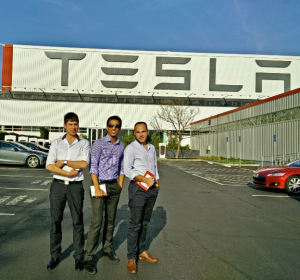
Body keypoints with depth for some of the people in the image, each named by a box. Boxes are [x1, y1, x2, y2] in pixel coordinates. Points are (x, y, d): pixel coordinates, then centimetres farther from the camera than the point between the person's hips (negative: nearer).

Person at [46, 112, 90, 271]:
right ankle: (55, 256, 23)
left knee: (77, 222, 5)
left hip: (75, 186, -2)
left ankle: (79, 257, 17)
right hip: (58, 185, 2)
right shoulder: (56, 143, 7)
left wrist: (63, 162, -9)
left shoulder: (84, 143, 3)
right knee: (55, 221, 8)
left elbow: (84, 164, -12)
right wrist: (67, 173, -11)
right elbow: (49, 165, -3)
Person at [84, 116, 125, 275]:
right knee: (97, 222, -7)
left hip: (114, 185, 5)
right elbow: (93, 167, -10)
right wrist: (97, 188, -15)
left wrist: (120, 186, 7)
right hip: (100, 184, -5)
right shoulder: (99, 144, -5)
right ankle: (89, 257, 3)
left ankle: (107, 249, 29)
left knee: (111, 220, 13)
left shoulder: (121, 147, 10)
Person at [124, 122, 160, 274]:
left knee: (145, 223, 15)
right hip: (138, 189, -6)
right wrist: (144, 180, -19)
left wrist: (156, 181, 12)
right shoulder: (130, 148, -7)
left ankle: (142, 251, 27)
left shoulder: (152, 148, 14)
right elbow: (127, 170, -14)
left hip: (152, 189, 6)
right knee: (135, 224, -2)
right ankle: (131, 257, 9)